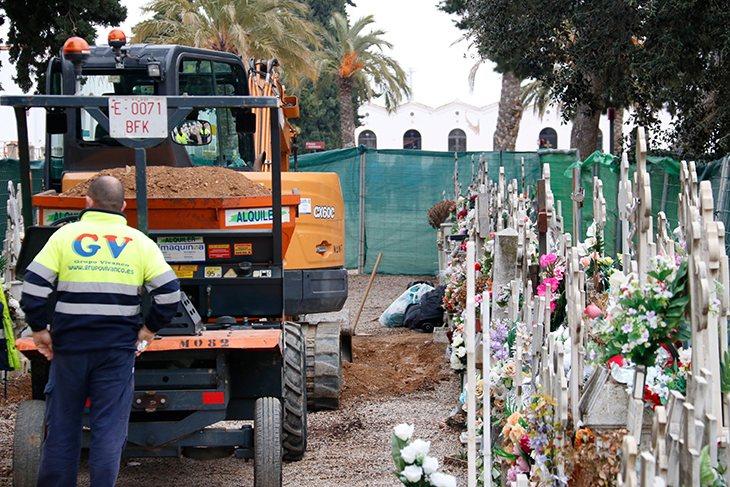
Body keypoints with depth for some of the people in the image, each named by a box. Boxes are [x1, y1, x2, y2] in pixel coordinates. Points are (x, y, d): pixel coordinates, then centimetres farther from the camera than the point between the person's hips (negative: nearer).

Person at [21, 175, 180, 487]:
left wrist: (39, 329, 5)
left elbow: (34, 284, -5)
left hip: (69, 344, 0)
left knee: (62, 425, 11)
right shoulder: (139, 242, 4)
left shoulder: (65, 235, 1)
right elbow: (169, 291, -1)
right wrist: (150, 329, 10)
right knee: (109, 426, 3)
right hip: (118, 346, 0)